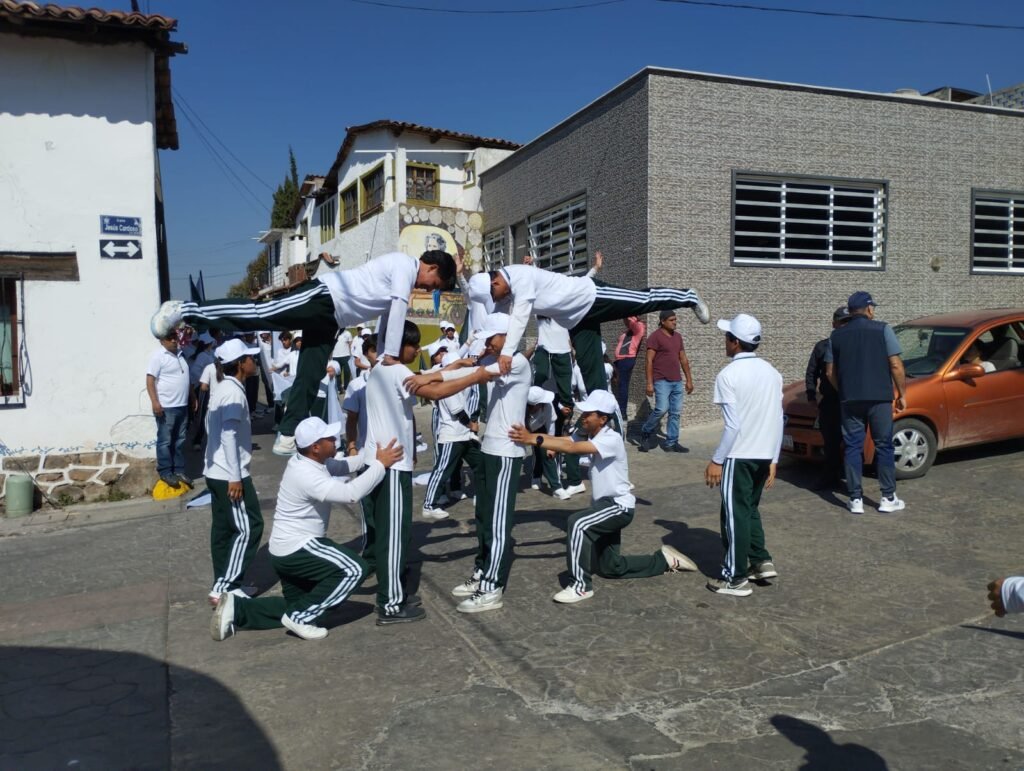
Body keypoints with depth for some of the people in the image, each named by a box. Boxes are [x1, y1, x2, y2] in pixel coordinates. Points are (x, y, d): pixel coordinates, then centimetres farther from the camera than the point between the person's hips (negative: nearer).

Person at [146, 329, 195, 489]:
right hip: (166, 407, -7)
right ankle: (165, 473, 8)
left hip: (182, 406, 8)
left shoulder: (180, 354, 14)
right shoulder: (158, 355, -9)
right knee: (165, 441, 0)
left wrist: (192, 397, 23)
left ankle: (179, 471, 20)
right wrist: (155, 402, -23)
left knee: (180, 441, 12)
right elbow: (150, 380, -14)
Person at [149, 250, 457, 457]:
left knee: (308, 381, 4)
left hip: (330, 318, 9)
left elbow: (388, 316, 29)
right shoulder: (405, 265, -6)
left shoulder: (405, 283, 23)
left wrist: (382, 355, 23)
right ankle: (185, 310, -14)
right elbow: (398, 310, -13)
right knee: (259, 314, -18)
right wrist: (392, 355, -13)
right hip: (324, 297, -9)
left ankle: (287, 436, 5)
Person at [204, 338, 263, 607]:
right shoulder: (234, 391, -17)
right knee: (248, 527, -6)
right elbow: (229, 435, -23)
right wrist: (235, 476, -23)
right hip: (229, 473, -10)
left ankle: (223, 585, 19)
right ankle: (224, 587, -4)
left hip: (215, 471, 10)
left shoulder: (222, 387, 14)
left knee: (223, 528, 13)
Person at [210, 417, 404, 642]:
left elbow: (342, 466, 14)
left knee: (297, 604, 21)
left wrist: (371, 455, 0)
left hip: (288, 549, 10)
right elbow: (350, 493, -37)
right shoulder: (306, 475, -27)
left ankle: (237, 608, 13)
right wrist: (380, 464, -29)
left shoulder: (311, 461, 1)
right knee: (354, 569, -15)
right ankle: (299, 617, -8)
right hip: (296, 548, -10)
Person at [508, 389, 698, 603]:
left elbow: (573, 448, -37)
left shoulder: (612, 439, -24)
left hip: (619, 505, -9)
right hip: (605, 505, 9)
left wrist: (534, 440, -43)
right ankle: (664, 559, 34)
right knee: (609, 567, 18)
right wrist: (531, 436, -29)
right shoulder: (587, 435, 1)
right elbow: (562, 440, -13)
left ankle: (582, 585, -20)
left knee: (578, 523, -32)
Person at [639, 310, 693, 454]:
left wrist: (689, 379, 15)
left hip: (677, 381, 7)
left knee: (676, 412, 4)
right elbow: (649, 361, -11)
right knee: (661, 409, -15)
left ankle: (671, 443, 10)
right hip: (662, 381, -7)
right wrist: (649, 383, -16)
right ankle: (645, 433, 7)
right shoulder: (655, 336, -7)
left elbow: (683, 359, 19)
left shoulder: (678, 336, 14)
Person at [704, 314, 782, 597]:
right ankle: (761, 561, 21)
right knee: (750, 509, 23)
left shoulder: (729, 375, -13)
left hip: (739, 456, -7)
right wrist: (773, 459, 16)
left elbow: (733, 425, -18)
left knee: (735, 514, 2)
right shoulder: (771, 372, 8)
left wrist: (716, 460, -10)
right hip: (764, 455, 7)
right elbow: (778, 421, 9)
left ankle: (736, 578, 8)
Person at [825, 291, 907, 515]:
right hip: (879, 398, -2)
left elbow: (830, 372, 9)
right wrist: (902, 394, 2)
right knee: (883, 446, 7)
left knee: (853, 447, 7)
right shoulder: (882, 329, -2)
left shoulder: (837, 335, 7)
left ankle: (856, 499, 6)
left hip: (849, 400, 2)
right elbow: (896, 366, -6)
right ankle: (888, 498, 11)